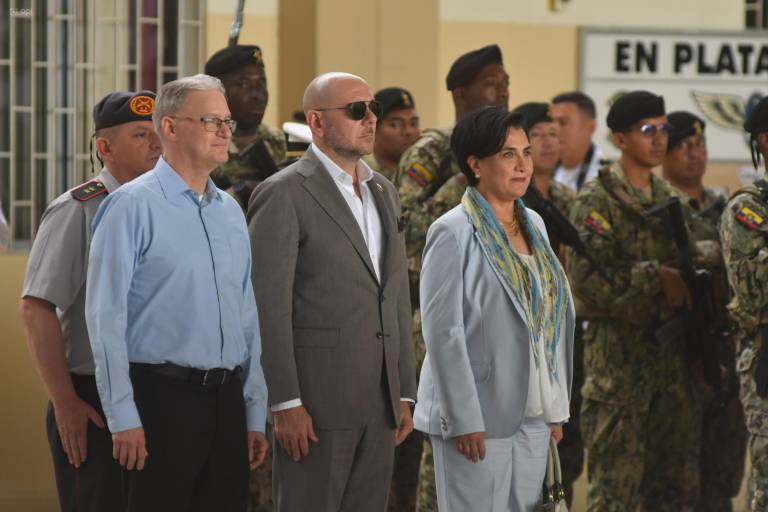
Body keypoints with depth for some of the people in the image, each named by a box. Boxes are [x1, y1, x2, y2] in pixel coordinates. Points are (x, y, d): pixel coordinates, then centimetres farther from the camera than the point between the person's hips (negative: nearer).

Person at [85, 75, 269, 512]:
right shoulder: (133, 206, -7)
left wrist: (256, 414, 15)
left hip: (226, 400, 6)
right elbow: (106, 318, -10)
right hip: (162, 397, -6)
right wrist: (123, 418, -14)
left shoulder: (230, 211, 15)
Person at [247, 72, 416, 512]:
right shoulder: (284, 195, -7)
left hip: (379, 403, 7)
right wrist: (286, 403, -17)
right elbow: (269, 307, -12)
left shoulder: (384, 192, 17)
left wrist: (405, 393, 15)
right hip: (317, 401, -7)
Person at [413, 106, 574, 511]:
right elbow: (443, 332, -13)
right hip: (478, 417, -6)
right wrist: (464, 419, -17)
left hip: (533, 416, 6)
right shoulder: (454, 233, -8)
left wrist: (557, 407, 12)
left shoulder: (533, 224, 12)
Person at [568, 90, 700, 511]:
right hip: (618, 353, -7)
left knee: (673, 473, 9)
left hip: (668, 348, 7)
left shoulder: (668, 198, 14)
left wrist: (682, 286, 1)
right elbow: (586, 278, -19)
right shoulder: (597, 201, -8)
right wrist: (656, 276, -16)